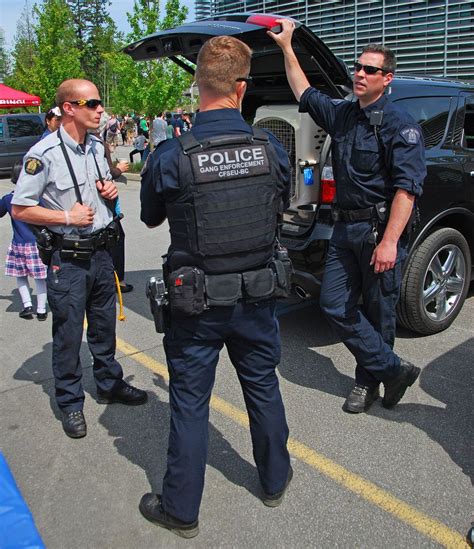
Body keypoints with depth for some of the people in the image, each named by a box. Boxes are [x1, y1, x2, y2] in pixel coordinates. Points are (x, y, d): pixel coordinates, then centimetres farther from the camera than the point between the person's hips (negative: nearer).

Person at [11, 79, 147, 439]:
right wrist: (68, 216, -19)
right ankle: (71, 402, 21)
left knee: (104, 325, 18)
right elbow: (20, 209, -12)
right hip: (67, 259, -6)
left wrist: (110, 191, 2)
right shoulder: (45, 153, -14)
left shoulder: (97, 147, 8)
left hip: (101, 251, 7)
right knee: (68, 334, 5)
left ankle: (109, 385, 35)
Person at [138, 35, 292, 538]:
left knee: (189, 403, 11)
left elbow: (151, 218, 1)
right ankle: (274, 479, 43)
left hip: (196, 303, -3)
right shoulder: (271, 149, -8)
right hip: (256, 297, 3)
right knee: (263, 388, 21)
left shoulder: (170, 158, -16)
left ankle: (180, 510, 28)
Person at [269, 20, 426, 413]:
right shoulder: (342, 115, 14)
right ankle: (392, 370, 11)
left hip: (380, 230, -7)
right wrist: (287, 46, 27)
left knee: (377, 313, 4)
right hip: (345, 228, 7)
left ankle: (369, 380, 22)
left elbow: (407, 187, -17)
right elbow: (305, 93, 29)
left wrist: (389, 241, -24)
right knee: (335, 305, 2)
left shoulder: (400, 125, -8)